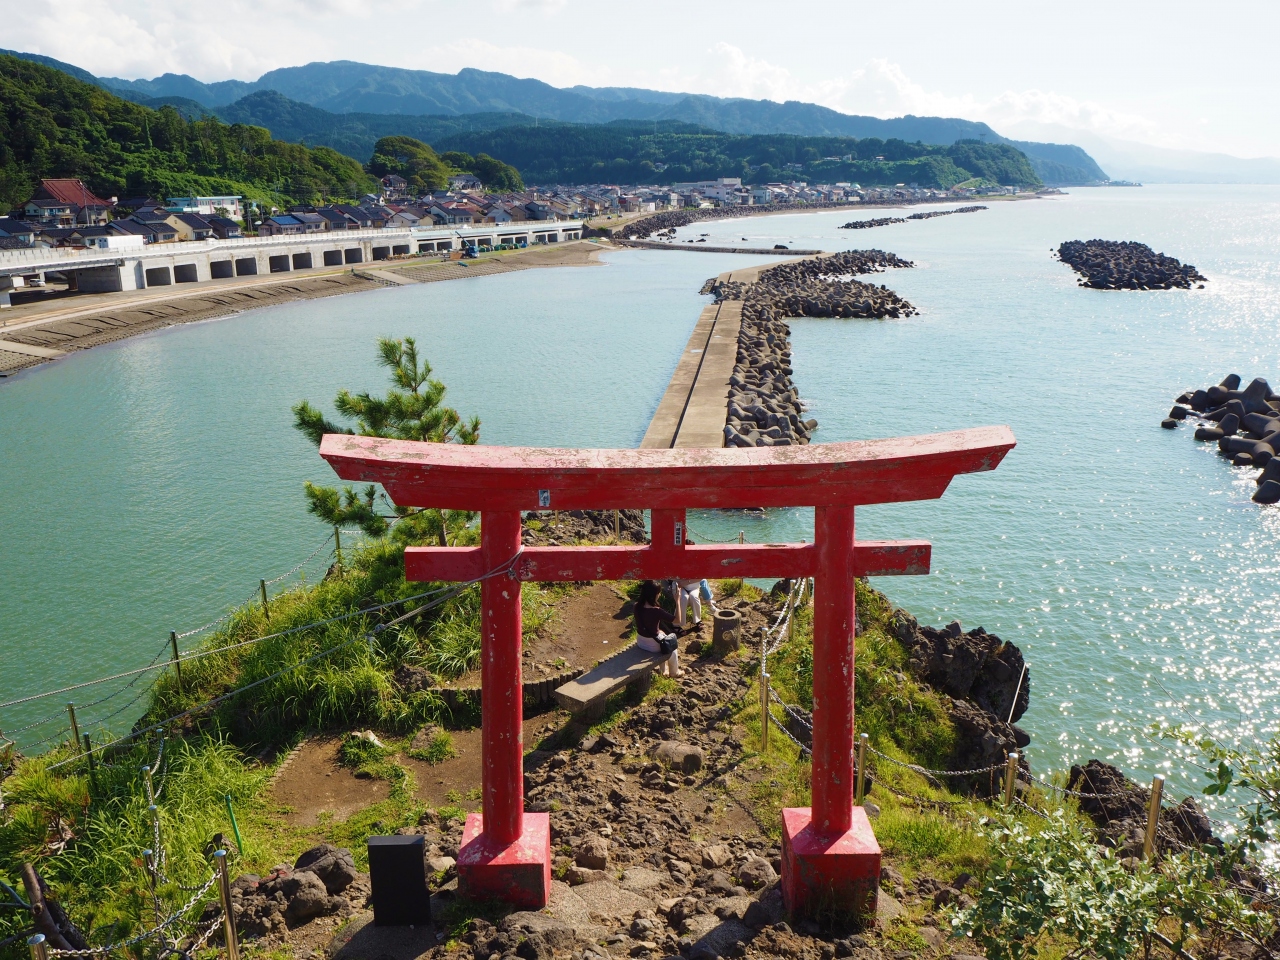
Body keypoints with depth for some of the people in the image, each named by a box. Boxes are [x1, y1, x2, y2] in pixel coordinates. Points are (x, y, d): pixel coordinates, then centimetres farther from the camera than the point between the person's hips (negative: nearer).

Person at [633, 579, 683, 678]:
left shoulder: (637, 606, -10)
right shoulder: (656, 611, -30)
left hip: (640, 642, 6)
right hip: (653, 645, -6)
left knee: (662, 636, 34)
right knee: (672, 645, 25)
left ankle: (664, 670, 46)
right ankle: (674, 672, 44)